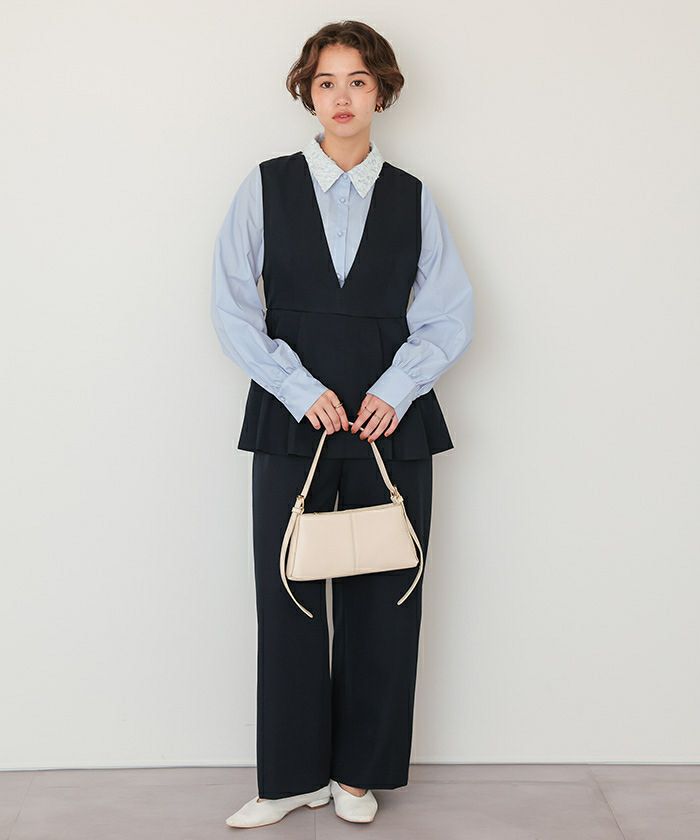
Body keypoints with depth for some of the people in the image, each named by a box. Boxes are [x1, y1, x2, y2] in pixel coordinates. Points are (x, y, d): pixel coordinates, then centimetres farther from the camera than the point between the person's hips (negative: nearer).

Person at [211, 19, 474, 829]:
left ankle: (360, 770, 21)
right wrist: (301, 389, -9)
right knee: (288, 601, 4)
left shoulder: (412, 199, 8)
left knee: (383, 603, 4)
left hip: (392, 421, 1)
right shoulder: (267, 187, 5)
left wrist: (396, 388, -8)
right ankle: (293, 775, 19)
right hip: (292, 421, -1)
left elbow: (451, 314, 6)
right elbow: (233, 307, 0)